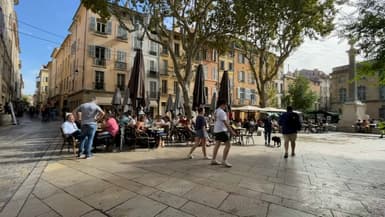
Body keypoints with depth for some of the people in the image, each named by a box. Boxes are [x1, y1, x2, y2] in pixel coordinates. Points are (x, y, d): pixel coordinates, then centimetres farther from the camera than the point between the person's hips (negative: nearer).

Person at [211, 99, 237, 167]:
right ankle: (224, 160, -3)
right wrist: (231, 131, -18)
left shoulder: (216, 111, 14)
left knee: (217, 145, 13)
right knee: (228, 145, -5)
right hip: (221, 130, -10)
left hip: (216, 130, 10)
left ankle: (213, 160, 18)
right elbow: (225, 123, -20)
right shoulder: (221, 112, -16)